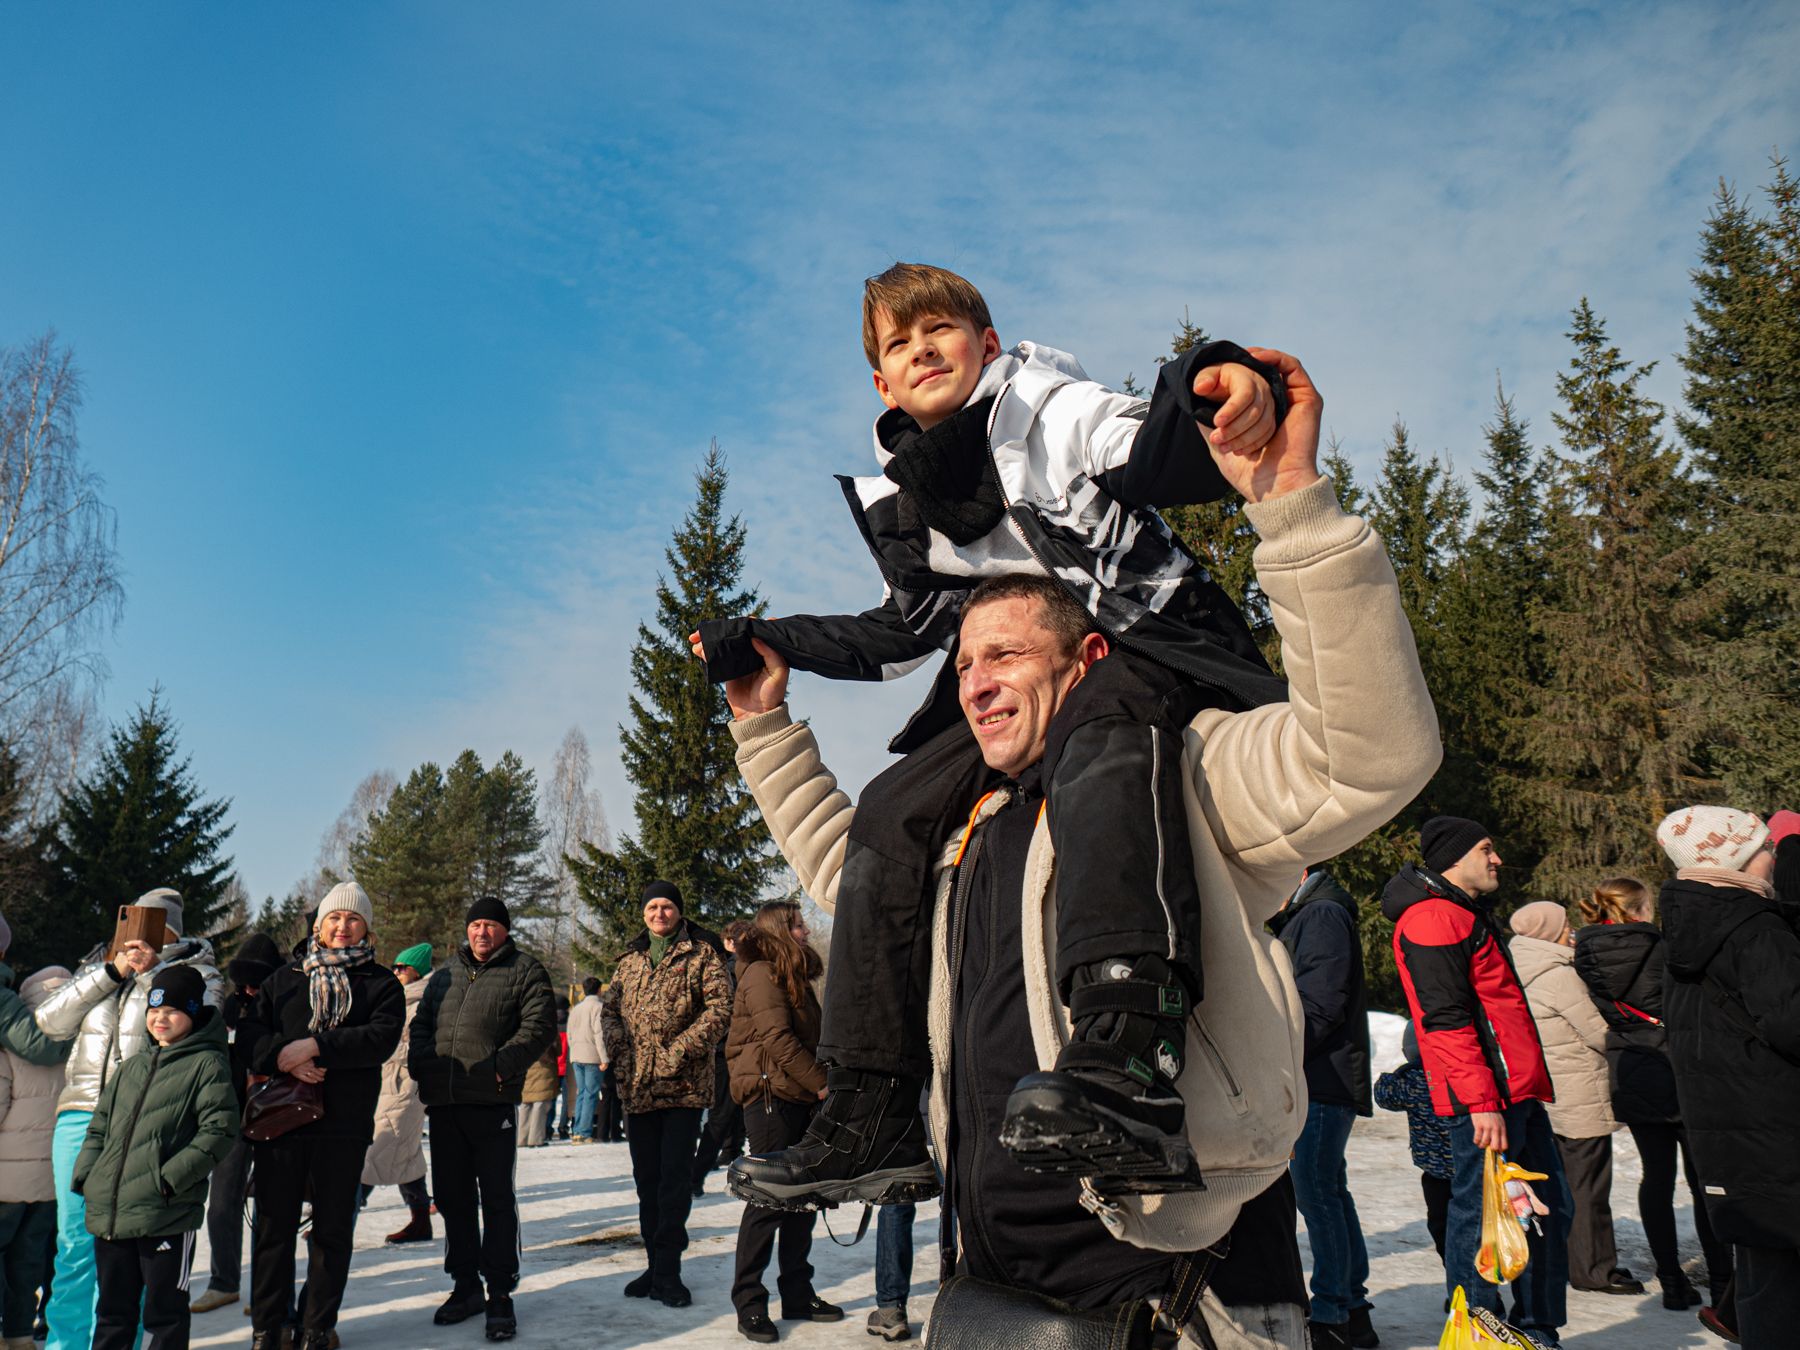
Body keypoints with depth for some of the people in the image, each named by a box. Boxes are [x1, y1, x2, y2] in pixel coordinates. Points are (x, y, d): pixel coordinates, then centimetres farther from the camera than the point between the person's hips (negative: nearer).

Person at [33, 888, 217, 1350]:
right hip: (80, 1116, 4)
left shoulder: (196, 973, 6)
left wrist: (152, 972, -13)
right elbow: (50, 1021, 5)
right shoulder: (96, 966, 18)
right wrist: (111, 972, -3)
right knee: (74, 1238, 7)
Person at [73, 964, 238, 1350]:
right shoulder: (131, 1068, 17)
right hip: (108, 1213, 7)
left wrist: (169, 1178, -17)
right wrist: (85, 1176, 7)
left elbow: (218, 1131, -12)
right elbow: (99, 1128, 21)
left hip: (168, 1216, -6)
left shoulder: (207, 1064, -5)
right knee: (112, 1309, 19)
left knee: (164, 1313, 4)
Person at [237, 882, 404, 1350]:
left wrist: (315, 1045, -18)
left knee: (333, 1228, 5)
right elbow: (250, 1030, 5)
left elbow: (381, 1038, -10)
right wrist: (282, 1057, -15)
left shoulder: (381, 983, 6)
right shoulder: (285, 977, 14)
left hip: (345, 1124, -1)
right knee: (274, 1224, 6)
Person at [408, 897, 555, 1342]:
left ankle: (500, 1295, 8)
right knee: (453, 1197, 14)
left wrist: (502, 1065, -18)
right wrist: (421, 1063, 2)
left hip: (493, 1103, -6)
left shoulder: (525, 970, 1)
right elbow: (421, 1024, 20)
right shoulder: (445, 973, 18)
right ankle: (466, 1285, 28)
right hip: (442, 1103, 6)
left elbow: (538, 1026, -8)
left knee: (497, 1199, 0)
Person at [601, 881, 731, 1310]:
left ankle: (667, 1272, 4)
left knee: (674, 1177, -4)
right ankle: (656, 1265, 21)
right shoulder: (630, 961, 16)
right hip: (637, 1085, 5)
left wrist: (681, 1050, -16)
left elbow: (720, 1009, -9)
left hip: (684, 1086, -5)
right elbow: (609, 1009, 17)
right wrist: (619, 1049, -1)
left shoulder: (701, 956, 0)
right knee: (646, 1178, 11)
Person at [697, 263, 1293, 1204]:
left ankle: (1128, 1066, -56)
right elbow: (904, 634, 19)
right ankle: (873, 1116, -4)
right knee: (891, 816, -6)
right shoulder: (895, 500, 11)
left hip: (1147, 649, -6)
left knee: (1102, 731, -40)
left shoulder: (1051, 412, -8)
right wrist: (767, 643, 11)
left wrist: (1216, 398, -52)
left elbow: (1157, 455, -28)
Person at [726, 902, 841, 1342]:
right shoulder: (762, 974, -11)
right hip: (771, 1095, -9)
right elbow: (777, 1039, -19)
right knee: (769, 1199, -5)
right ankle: (749, 1303, 4)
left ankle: (797, 1295, 21)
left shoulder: (793, 977, 19)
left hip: (799, 1098, 9)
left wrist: (820, 1084, 5)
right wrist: (822, 1083, -15)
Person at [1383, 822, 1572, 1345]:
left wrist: (1531, 1083, 23)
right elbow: (1445, 1018, -20)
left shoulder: (1470, 914, 21)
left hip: (1518, 1093, 11)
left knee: (1550, 1208, 15)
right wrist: (1480, 1101, -24)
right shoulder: (1433, 918, -13)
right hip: (1486, 1099, -11)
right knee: (1480, 1214, -4)